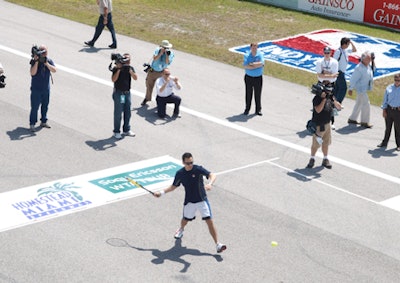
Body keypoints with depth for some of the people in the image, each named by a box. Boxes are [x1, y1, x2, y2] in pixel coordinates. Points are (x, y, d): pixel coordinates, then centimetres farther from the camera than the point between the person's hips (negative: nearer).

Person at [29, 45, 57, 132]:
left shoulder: (49, 61, -2)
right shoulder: (34, 61, -12)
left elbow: (54, 70, -16)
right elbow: (32, 73, -24)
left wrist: (46, 63, -27)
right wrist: (36, 62, -30)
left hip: (46, 88, 4)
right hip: (36, 89, -4)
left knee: (45, 105, 15)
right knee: (34, 107, -3)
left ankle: (44, 121, 30)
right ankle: (32, 124, 5)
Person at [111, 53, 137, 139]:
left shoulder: (130, 68, 2)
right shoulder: (116, 68, -10)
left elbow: (135, 78, -11)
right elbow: (113, 79, -23)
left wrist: (130, 71, -26)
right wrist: (119, 70, -28)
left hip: (127, 93, 5)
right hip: (118, 93, -5)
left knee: (127, 113, 12)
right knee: (118, 113, -1)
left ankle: (126, 130, 26)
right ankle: (116, 132, 8)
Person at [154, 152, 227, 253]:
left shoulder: (198, 169, -15)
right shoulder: (180, 173, -5)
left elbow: (213, 175, -28)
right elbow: (174, 186, 11)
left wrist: (209, 184, -48)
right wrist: (162, 192, 5)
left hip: (202, 200, -3)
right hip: (189, 202, 3)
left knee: (209, 221, -11)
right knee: (185, 219, 20)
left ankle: (218, 244, -8)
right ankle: (181, 229, 57)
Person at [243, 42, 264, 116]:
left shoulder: (260, 54, -3)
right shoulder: (247, 55, -4)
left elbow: (261, 64, -19)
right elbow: (245, 66, -18)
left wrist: (251, 64, -17)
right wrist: (256, 65, -18)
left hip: (258, 77, 0)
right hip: (249, 77, 0)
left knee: (258, 94, 6)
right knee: (248, 94, 7)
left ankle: (258, 110, 17)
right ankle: (247, 109, 19)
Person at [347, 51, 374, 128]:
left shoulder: (368, 66, 5)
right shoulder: (359, 68, -22)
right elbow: (353, 78, -18)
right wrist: (350, 89, -16)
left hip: (365, 88, 10)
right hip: (361, 88, -10)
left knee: (359, 103, 18)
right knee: (366, 104, -6)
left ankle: (352, 119, 30)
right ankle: (364, 122, 5)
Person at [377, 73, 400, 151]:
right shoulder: (389, 88, 3)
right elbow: (385, 100, 7)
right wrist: (384, 110, 3)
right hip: (389, 109, 2)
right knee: (387, 127, 13)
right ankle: (384, 143, 24)